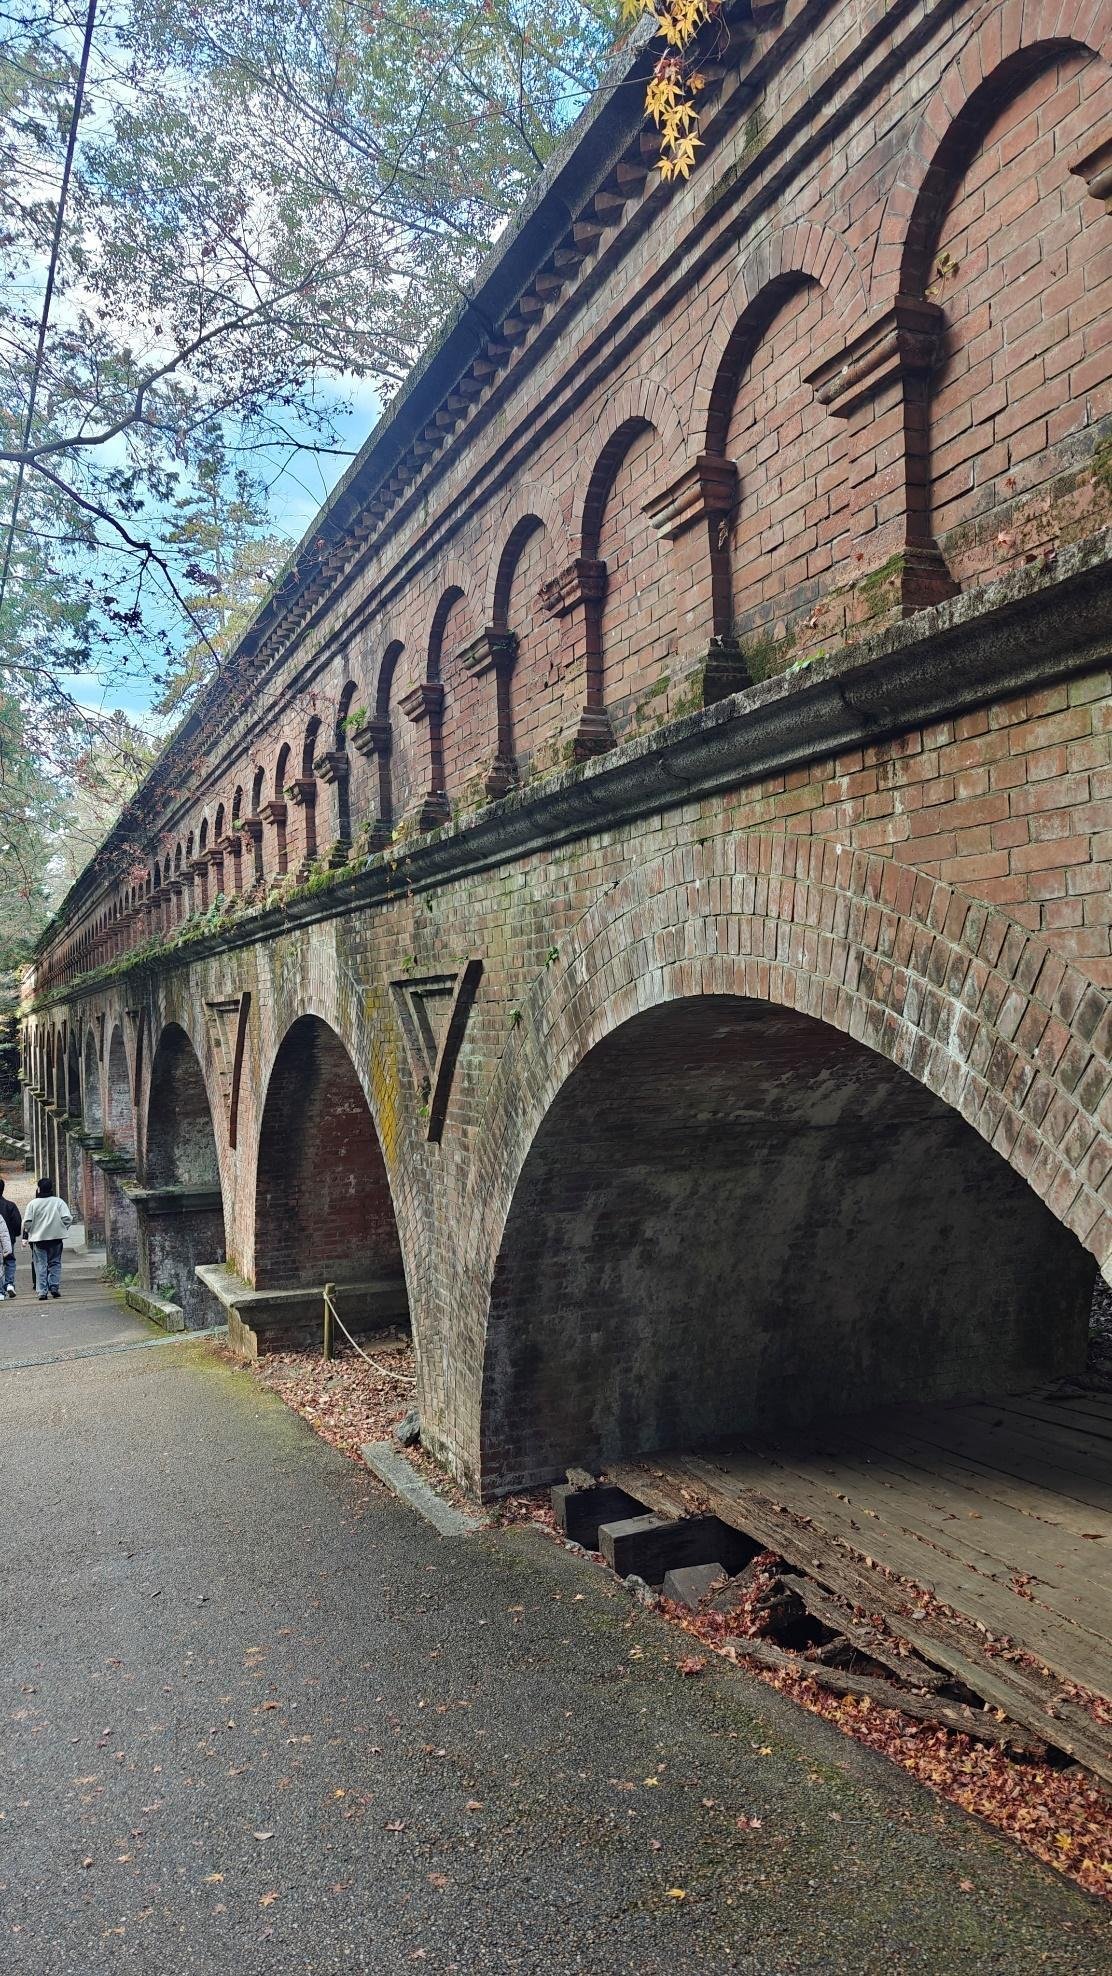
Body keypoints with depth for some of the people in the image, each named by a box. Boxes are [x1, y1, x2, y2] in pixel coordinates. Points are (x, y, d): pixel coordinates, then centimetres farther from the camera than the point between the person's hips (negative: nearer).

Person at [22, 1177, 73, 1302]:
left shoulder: (33, 1203, -5)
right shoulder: (58, 1202, -3)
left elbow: (27, 1222, -7)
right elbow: (67, 1218, -10)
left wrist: (27, 1231, 13)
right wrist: (63, 1227, 10)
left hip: (38, 1238, -1)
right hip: (55, 1237, 1)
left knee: (40, 1265, 4)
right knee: (55, 1263, 13)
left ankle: (42, 1291, 0)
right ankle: (54, 1287, 6)